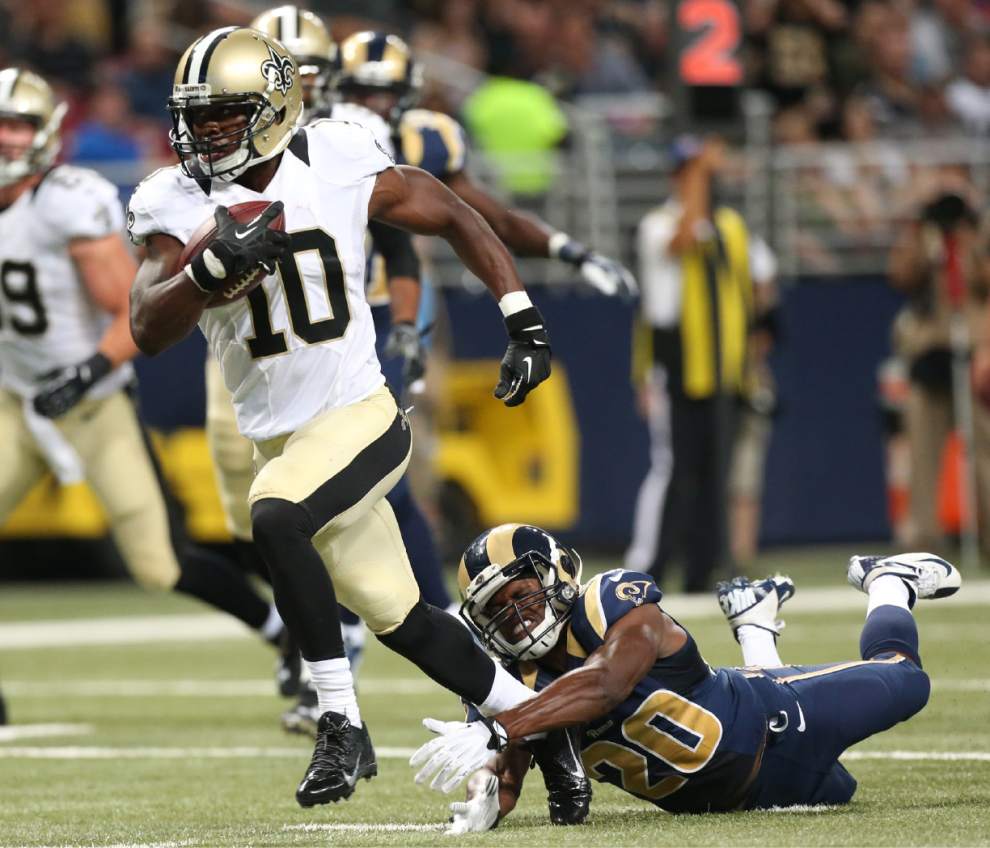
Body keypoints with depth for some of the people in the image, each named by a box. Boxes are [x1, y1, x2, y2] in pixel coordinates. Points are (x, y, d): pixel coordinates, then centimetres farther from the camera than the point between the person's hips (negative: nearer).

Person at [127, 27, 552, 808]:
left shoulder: (340, 166, -8)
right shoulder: (180, 203, -4)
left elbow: (453, 217, 6)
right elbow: (149, 330, -16)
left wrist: (524, 323, 2)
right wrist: (215, 267, -34)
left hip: (359, 418, -4)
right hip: (279, 440, 4)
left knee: (276, 522, -32)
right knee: (400, 622, 10)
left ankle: (342, 724, -23)